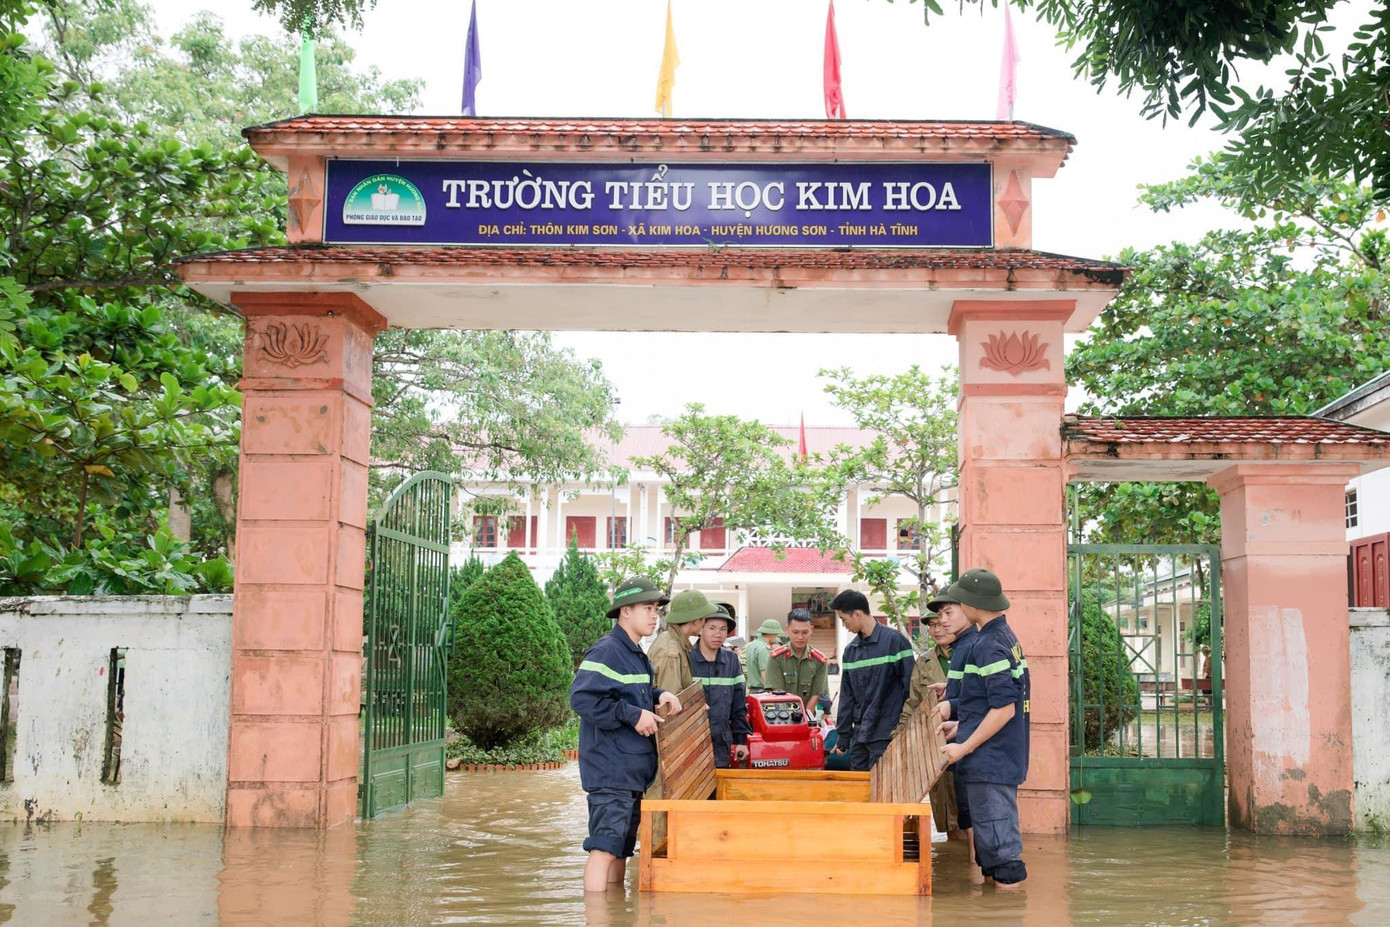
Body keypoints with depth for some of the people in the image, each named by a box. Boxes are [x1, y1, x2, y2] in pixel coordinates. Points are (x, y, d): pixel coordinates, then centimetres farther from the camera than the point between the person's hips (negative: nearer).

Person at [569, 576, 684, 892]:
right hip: (610, 770, -10)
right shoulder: (606, 651, -13)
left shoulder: (638, 655, 17)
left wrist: (659, 695, 7)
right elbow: (581, 698, -22)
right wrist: (633, 715, -20)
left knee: (622, 848, 15)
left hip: (634, 771, 10)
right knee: (605, 848, -12)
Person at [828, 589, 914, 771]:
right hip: (859, 734, 7)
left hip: (886, 734, -7)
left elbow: (911, 686, -10)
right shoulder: (850, 650, 12)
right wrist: (843, 735, 15)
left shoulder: (894, 640, -9)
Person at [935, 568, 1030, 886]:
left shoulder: (989, 646, -19)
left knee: (995, 832, -3)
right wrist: (962, 725, 18)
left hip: (990, 762, -10)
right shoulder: (1005, 637, 13)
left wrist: (964, 747, -18)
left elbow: (1004, 709, -23)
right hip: (1005, 758, 10)